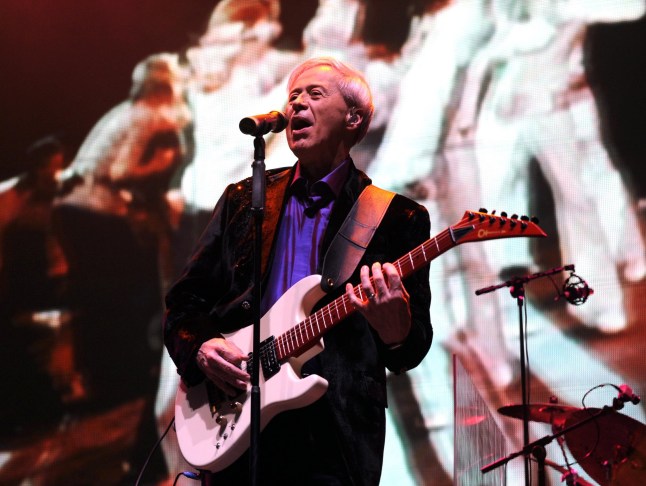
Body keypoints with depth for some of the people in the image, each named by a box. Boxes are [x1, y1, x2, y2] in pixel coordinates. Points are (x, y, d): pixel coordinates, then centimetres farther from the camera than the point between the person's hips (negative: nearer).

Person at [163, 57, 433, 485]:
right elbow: (183, 302, 14)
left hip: (335, 432, -3)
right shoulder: (242, 200, 12)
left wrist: (395, 332, -24)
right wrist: (200, 347, -6)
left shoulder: (399, 219, 3)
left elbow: (413, 350, -2)